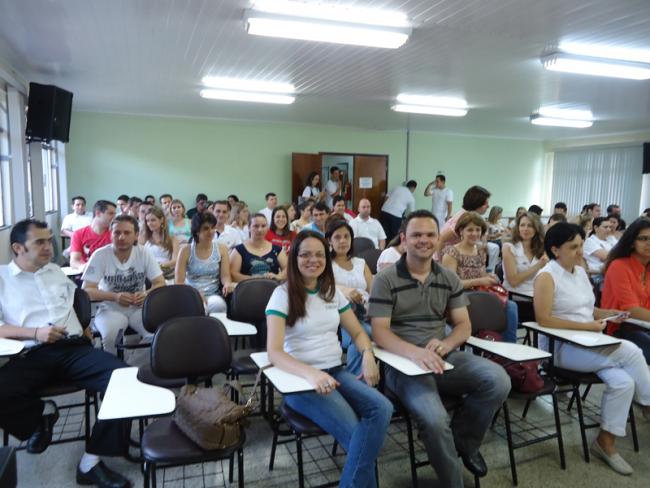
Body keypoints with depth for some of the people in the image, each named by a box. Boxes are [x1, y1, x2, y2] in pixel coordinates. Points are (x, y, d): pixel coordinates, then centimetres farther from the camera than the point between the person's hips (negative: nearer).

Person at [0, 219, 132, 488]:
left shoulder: (56, 271, 23)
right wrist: (35, 332, -14)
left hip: (74, 348, 3)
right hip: (31, 355, -3)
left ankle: (91, 462, -18)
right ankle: (41, 412, 0)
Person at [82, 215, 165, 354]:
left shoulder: (144, 253, -5)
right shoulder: (100, 255, -10)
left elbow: (160, 284, -2)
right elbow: (86, 290, -11)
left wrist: (147, 294, -26)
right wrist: (115, 297, -28)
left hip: (139, 308, 1)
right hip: (110, 309, -1)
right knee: (110, 335, -33)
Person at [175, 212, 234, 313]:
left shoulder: (221, 249, 5)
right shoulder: (186, 250, 0)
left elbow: (225, 276, -1)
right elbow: (179, 282, -3)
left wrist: (227, 284, -26)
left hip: (214, 295, 1)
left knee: (218, 305, -34)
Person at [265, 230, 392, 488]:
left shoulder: (332, 292, 12)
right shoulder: (283, 294, -6)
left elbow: (358, 332, 16)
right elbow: (274, 352, -15)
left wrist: (368, 355, -9)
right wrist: (311, 373, -33)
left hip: (337, 371, 5)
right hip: (301, 378, -5)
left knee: (382, 408, -24)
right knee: (355, 432, -27)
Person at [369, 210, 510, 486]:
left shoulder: (449, 279, 11)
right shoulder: (385, 280, -4)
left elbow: (463, 325, 9)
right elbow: (379, 333, -10)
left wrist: (446, 343, -15)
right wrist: (415, 352, -30)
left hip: (444, 357, 5)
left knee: (499, 380, -20)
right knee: (434, 420, -29)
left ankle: (463, 439, 8)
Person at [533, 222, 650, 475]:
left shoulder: (581, 272, 13)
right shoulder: (547, 276, -13)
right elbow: (544, 319, -21)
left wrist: (607, 313, 2)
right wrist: (586, 326, -20)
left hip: (589, 344, 8)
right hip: (559, 347, -8)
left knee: (623, 381, -18)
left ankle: (606, 442, -2)